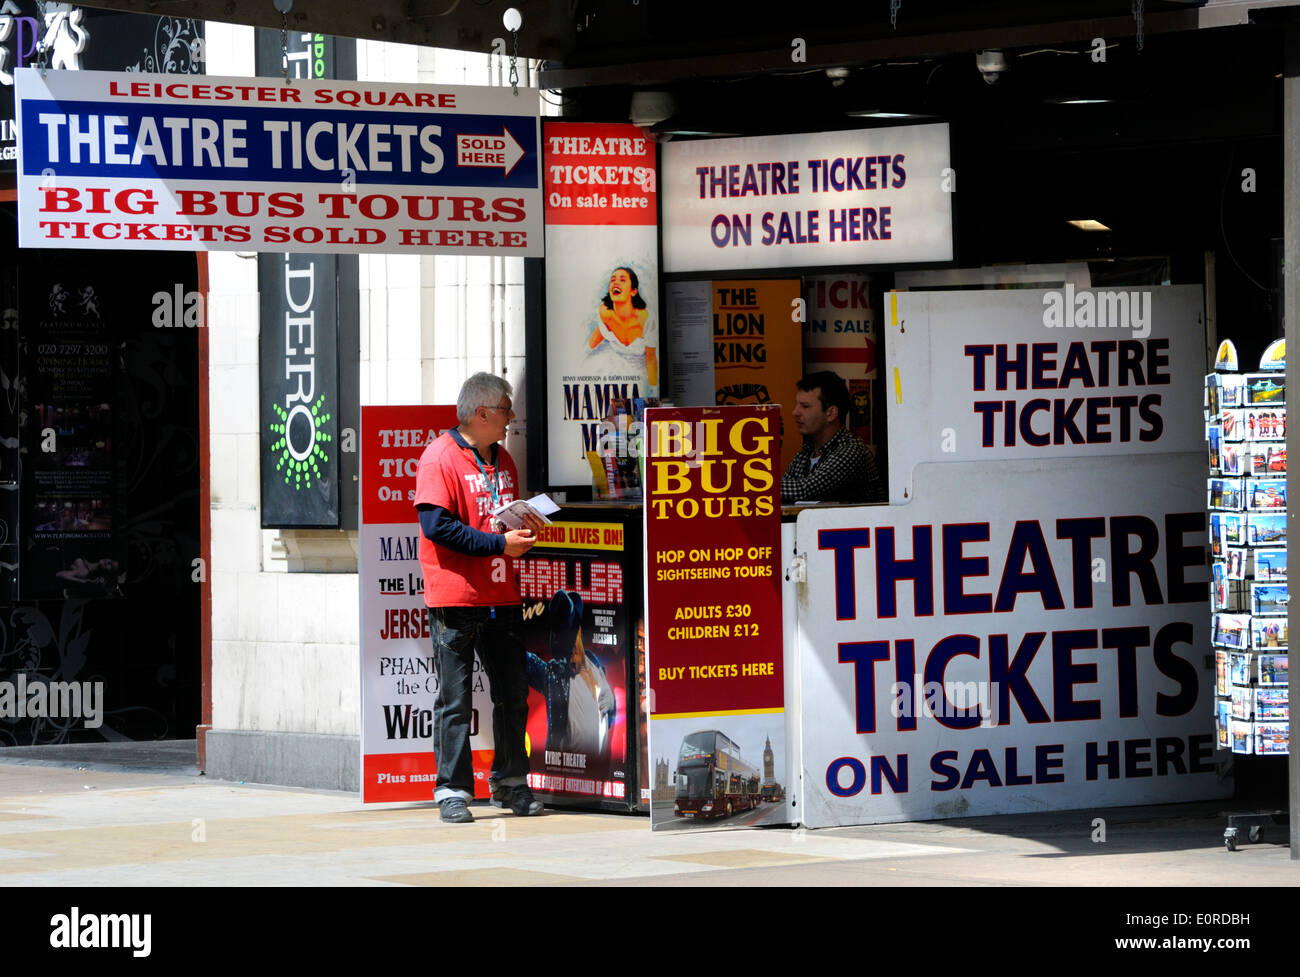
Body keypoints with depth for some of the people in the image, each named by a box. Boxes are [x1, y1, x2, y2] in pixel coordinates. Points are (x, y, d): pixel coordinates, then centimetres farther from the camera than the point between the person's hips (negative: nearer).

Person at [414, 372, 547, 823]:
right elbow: (437, 525, -18)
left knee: (513, 693, 10)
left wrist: (525, 528, 4)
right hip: (456, 596, -7)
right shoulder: (440, 457, -10)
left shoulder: (502, 460, 16)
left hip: (501, 595, 7)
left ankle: (510, 782, 22)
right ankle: (453, 790, 2)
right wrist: (499, 544, -17)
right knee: (455, 700, -3)